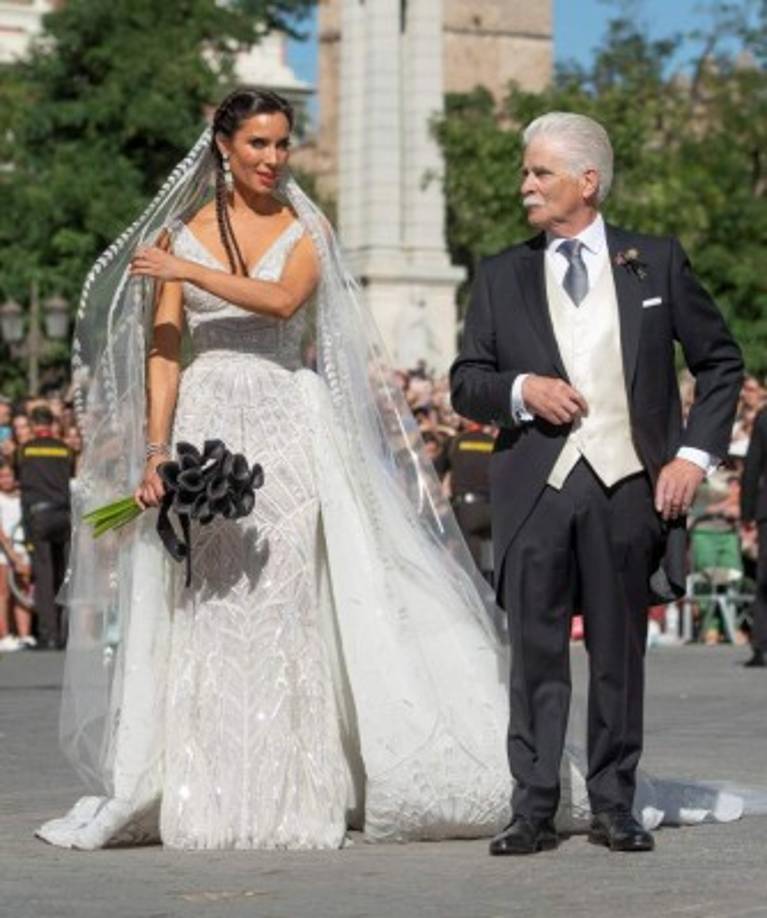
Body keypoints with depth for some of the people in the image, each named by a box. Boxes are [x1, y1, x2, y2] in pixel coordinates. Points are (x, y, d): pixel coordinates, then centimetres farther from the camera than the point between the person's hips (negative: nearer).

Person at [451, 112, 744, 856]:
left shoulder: (656, 263, 7)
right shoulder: (502, 277, 11)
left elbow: (720, 362, 10)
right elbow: (466, 383, 11)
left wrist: (694, 453, 0)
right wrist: (519, 391, -10)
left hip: (629, 483, -1)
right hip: (536, 486, 1)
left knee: (620, 651, 4)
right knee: (535, 651, -1)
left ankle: (613, 807, 12)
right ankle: (533, 809, 3)